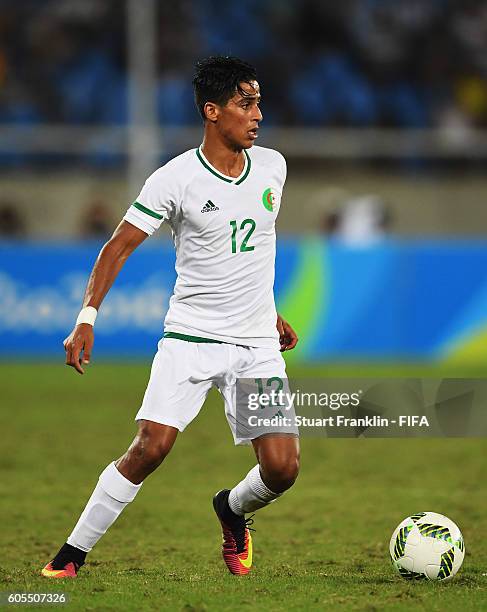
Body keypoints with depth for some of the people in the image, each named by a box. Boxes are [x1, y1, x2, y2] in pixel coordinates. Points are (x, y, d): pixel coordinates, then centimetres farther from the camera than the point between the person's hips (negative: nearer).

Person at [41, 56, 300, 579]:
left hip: (259, 344, 4)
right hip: (190, 337, -4)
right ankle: (73, 554, -4)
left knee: (282, 468, -8)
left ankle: (232, 510, 26)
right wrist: (87, 317, -17)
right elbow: (118, 247, -7)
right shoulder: (176, 180, -10)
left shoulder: (271, 167, 6)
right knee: (150, 447, -19)